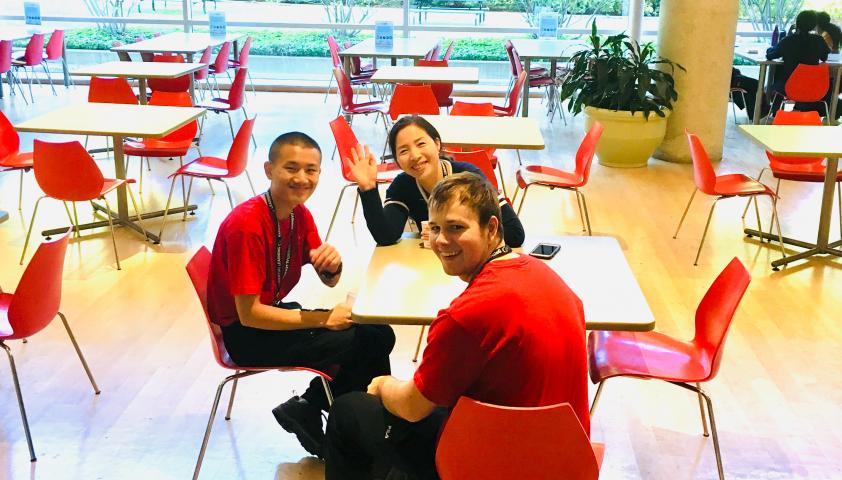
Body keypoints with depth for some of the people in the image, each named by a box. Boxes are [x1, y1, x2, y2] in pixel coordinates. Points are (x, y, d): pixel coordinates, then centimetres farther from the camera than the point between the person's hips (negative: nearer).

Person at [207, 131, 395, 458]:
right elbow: (249, 314, -25)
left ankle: (308, 409, 5)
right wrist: (322, 319, -23)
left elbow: (330, 281, 7)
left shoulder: (301, 214, 0)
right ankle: (307, 412, 4)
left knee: (379, 335, 0)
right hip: (245, 334, -8)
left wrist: (333, 264, -18)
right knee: (360, 345, -18)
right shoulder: (246, 225, -25)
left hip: (274, 312, 8)